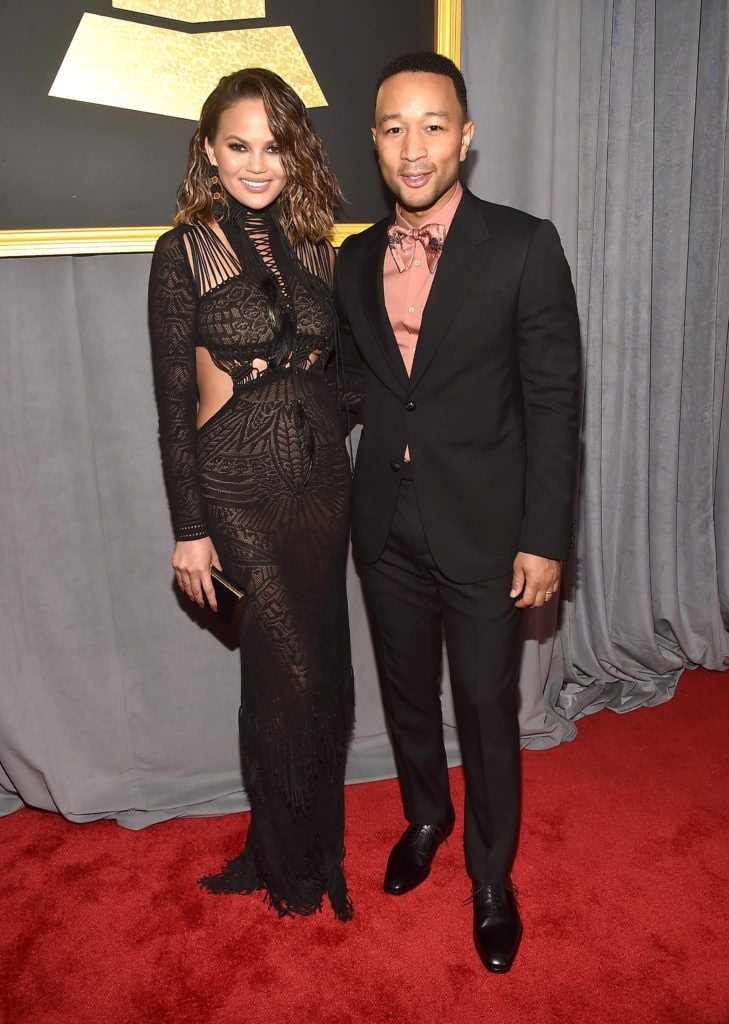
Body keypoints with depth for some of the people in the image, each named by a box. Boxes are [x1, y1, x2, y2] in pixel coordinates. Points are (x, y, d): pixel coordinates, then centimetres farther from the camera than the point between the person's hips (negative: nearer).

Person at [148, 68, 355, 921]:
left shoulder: (311, 244, 9)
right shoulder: (185, 251, -5)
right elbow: (174, 400, -6)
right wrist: (189, 529, -7)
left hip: (322, 484, 5)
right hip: (240, 491, -4)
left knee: (313, 672, 12)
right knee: (294, 672, -1)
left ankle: (303, 845, 37)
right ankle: (294, 867, 27)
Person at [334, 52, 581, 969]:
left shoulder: (524, 246, -9)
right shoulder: (355, 259, 5)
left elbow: (553, 399, -10)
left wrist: (544, 538, -12)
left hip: (482, 526, -4)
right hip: (386, 524, 4)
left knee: (486, 707, 9)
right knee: (406, 689, 20)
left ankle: (491, 877, 33)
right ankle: (424, 817, 48)